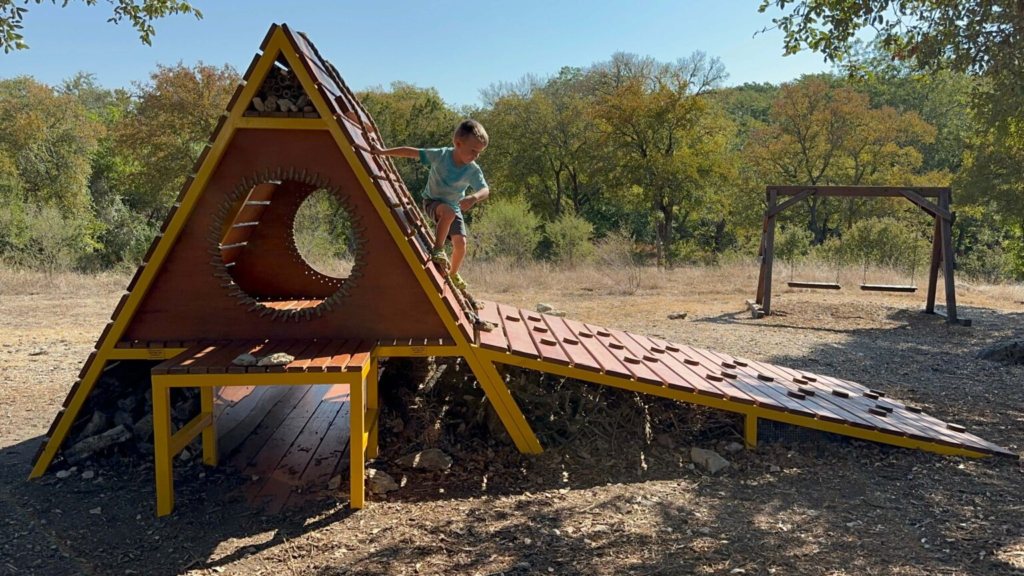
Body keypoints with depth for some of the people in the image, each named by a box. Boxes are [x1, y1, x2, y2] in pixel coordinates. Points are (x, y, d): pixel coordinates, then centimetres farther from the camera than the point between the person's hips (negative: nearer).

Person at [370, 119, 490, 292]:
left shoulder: (473, 170, -18)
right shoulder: (440, 155, -23)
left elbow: (485, 190, -28)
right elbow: (411, 152, -18)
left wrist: (474, 197, -52)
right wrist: (383, 151, -17)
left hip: (454, 207, 3)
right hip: (432, 202, -3)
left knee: (460, 243, -9)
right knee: (448, 212, -38)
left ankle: (453, 274, 18)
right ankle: (437, 250, -22)